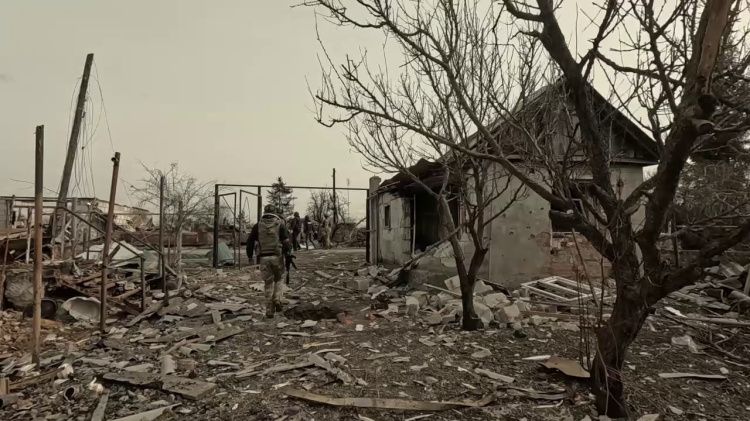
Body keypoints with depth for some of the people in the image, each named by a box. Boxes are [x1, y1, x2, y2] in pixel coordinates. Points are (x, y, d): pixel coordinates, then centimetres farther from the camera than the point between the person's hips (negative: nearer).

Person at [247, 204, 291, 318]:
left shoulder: (258, 226, 6)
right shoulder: (280, 225, 1)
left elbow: (250, 242, 6)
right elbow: (286, 242, -10)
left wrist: (249, 256, 18)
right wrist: (286, 251, 6)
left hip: (264, 258, 1)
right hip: (277, 257, -1)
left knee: (268, 283, 10)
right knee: (279, 279, 21)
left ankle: (269, 310, 10)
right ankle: (277, 299, 0)